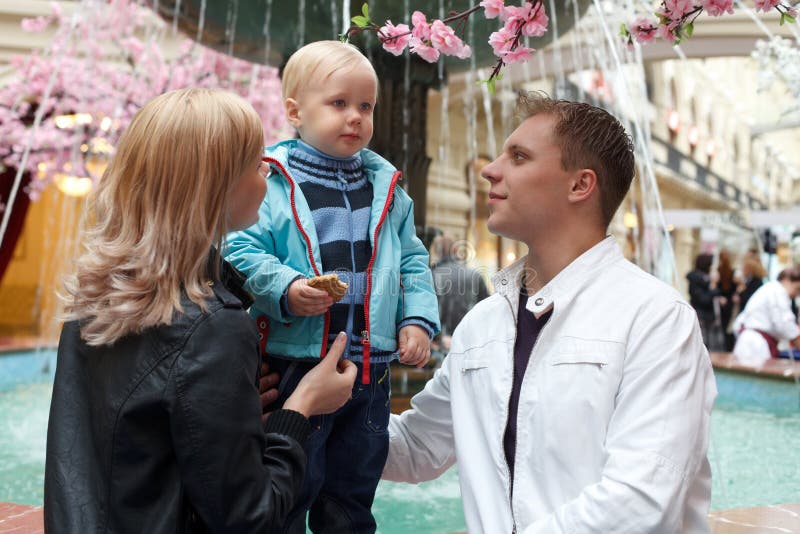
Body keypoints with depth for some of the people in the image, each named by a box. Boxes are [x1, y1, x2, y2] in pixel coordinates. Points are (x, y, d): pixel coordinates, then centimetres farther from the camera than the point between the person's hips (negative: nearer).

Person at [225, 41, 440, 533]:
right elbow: (243, 252, -10)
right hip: (294, 365, -4)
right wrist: (285, 289, -25)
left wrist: (417, 318, 2)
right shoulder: (270, 180, -6)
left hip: (370, 370, 5)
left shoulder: (386, 185, 9)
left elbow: (412, 260, 13)